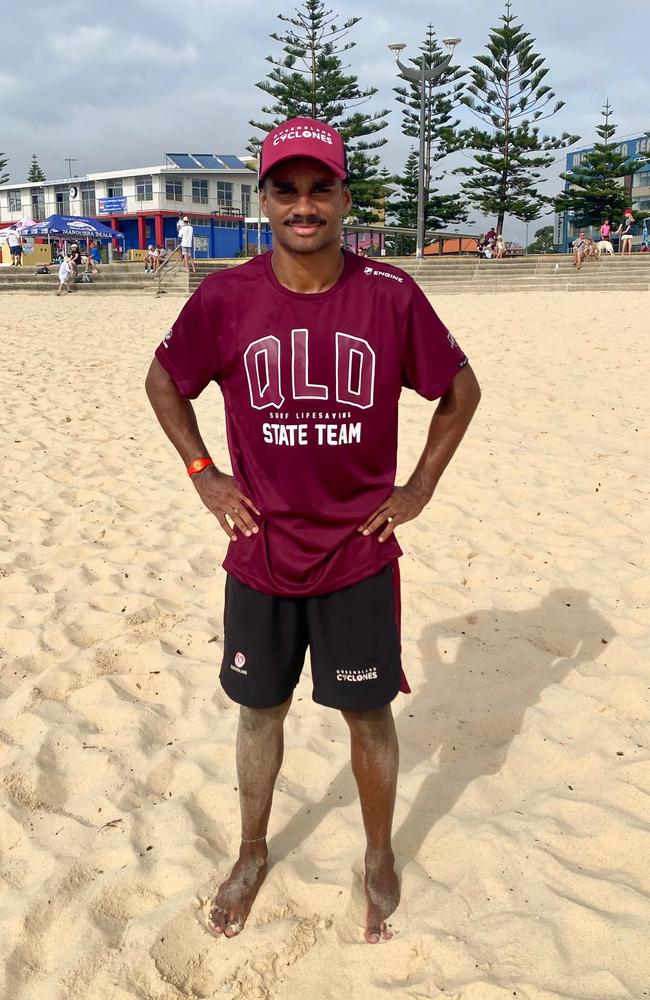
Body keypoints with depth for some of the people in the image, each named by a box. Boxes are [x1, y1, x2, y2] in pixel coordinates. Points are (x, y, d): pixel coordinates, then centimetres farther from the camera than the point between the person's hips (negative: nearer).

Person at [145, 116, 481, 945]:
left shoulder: (391, 296, -9)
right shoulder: (224, 299, -8)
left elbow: (460, 390, 5)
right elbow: (163, 381, 9)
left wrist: (419, 488, 0)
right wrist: (204, 475, 1)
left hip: (359, 556, -1)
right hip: (260, 555, 1)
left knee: (368, 715, 11)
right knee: (259, 710, 16)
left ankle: (379, 860, 36)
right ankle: (252, 854, 39)